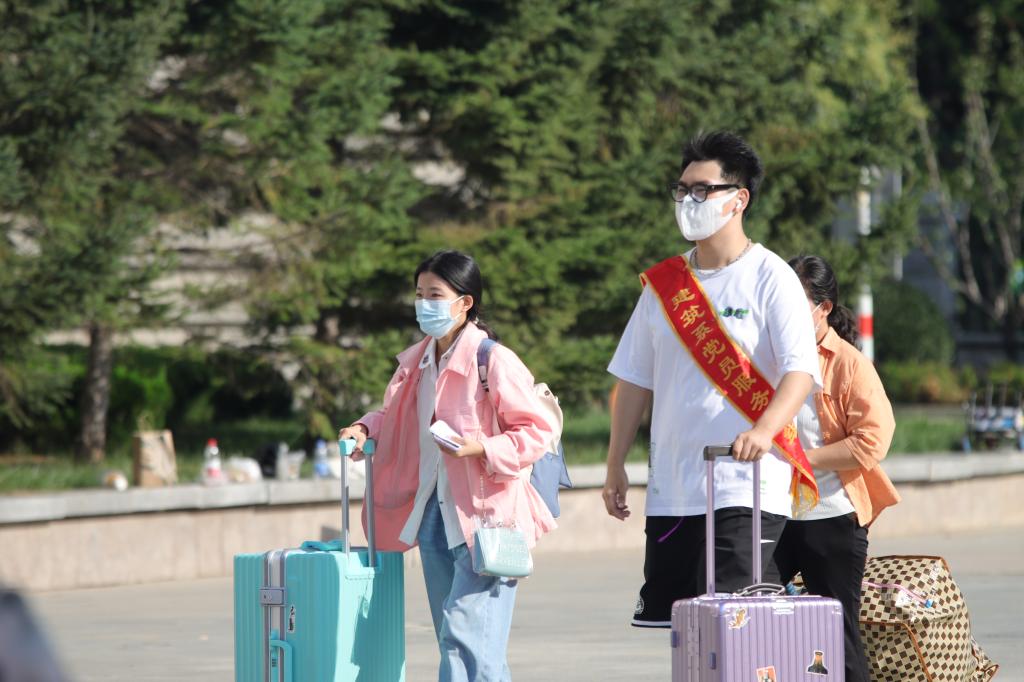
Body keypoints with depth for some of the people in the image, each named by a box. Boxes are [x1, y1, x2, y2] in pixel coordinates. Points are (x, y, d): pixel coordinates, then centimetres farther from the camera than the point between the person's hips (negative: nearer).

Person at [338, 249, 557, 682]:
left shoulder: (493, 361, -12)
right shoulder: (416, 362, 11)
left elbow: (537, 430, -11)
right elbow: (396, 417, 26)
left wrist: (481, 448, -23)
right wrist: (366, 429, 5)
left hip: (485, 515, -8)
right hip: (433, 515, 8)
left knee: (464, 631, -16)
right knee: (455, 640, 10)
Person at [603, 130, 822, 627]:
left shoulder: (770, 277, -4)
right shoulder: (663, 284, 14)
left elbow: (801, 369, -14)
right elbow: (634, 379, 19)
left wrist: (763, 430, -31)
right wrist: (615, 466, 15)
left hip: (747, 487, -6)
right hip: (671, 488, 6)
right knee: (674, 618, 4)